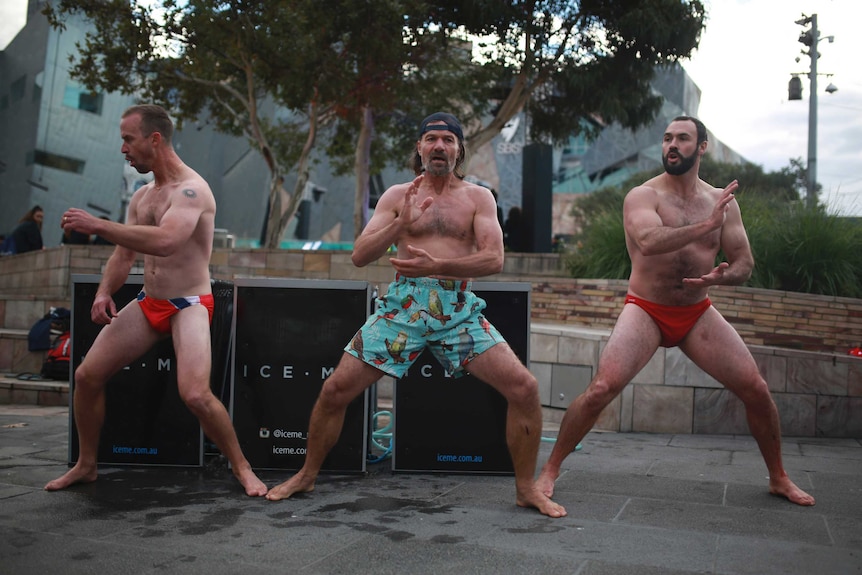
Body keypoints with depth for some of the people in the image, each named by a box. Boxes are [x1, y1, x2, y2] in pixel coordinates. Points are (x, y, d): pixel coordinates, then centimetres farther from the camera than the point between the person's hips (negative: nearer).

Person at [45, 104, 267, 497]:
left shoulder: (191, 189, -17)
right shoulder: (141, 196, 11)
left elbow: (165, 242, -35)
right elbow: (123, 254, 16)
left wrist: (97, 224, -28)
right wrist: (104, 292, -2)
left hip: (189, 305, -8)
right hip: (147, 302, 8)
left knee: (195, 394, -24)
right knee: (87, 375, 3)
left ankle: (242, 468, -1)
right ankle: (86, 465, 23)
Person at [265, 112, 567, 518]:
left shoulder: (478, 197, 8)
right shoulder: (397, 196, 11)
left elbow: (494, 259, -6)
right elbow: (359, 256, 3)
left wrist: (437, 265, -22)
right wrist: (401, 223, -13)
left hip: (458, 309, 0)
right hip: (403, 305, 1)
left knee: (524, 388, -12)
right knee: (335, 390, -3)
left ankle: (526, 488, 8)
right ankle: (306, 476, 22)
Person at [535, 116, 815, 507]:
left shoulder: (722, 201, 5)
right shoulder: (642, 196, -8)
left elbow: (744, 264, 4)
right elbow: (649, 241, -29)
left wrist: (720, 276, -18)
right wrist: (706, 226, -32)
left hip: (698, 313, 4)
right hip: (645, 311, -4)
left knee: (756, 390, 0)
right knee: (600, 389, -20)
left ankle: (779, 478, 24)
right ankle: (549, 470, -2)